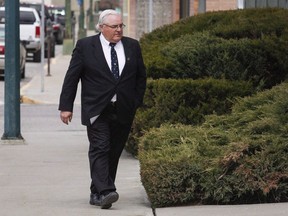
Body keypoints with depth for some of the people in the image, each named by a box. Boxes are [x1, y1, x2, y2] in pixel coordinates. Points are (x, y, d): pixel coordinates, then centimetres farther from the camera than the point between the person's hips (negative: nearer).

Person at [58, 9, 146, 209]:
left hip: (124, 111, 4)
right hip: (97, 110, -4)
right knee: (100, 149, -14)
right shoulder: (85, 46, -1)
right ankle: (104, 192, -23)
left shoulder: (133, 46, 9)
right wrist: (66, 107, -4)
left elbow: (141, 76, 18)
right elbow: (71, 78, 0)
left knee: (114, 153, 5)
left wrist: (137, 102, 11)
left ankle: (97, 193, 15)